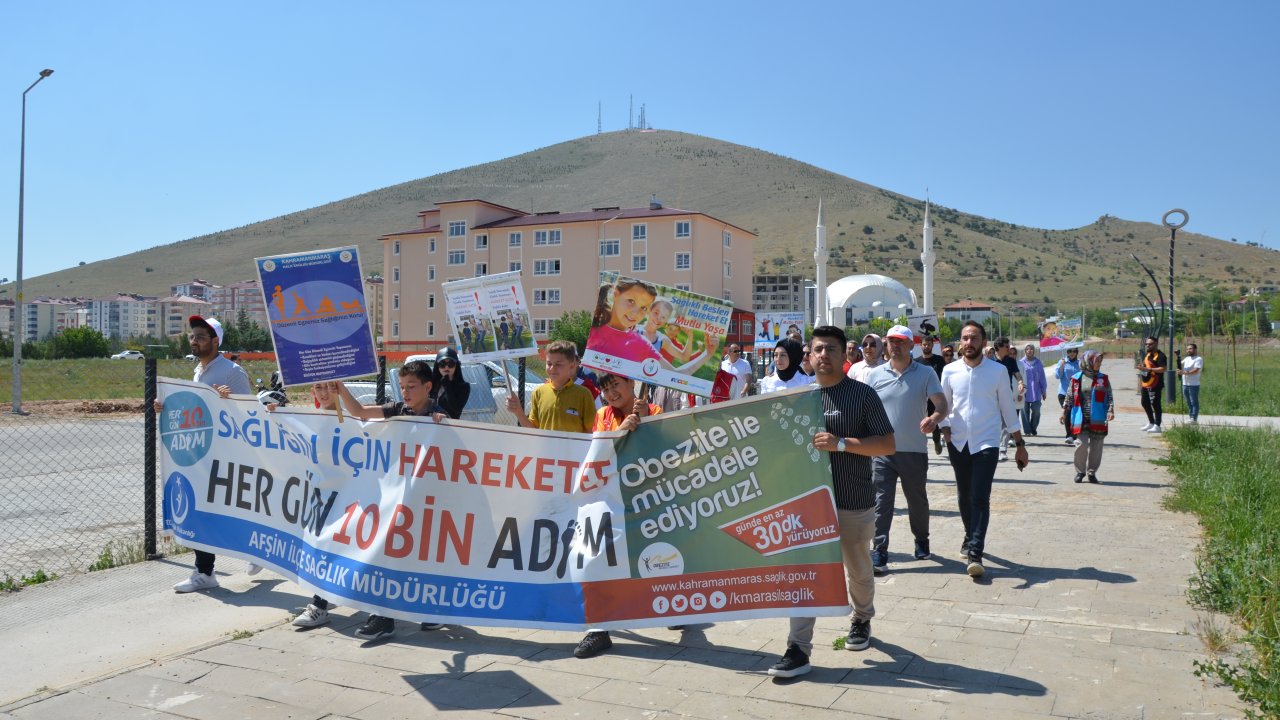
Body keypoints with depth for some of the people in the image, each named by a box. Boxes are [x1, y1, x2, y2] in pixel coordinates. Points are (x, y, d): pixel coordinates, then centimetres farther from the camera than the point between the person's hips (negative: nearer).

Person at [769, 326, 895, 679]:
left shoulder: (863, 395, -6)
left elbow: (887, 444, -10)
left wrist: (841, 443, -21)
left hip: (854, 503, -2)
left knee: (858, 571, 17)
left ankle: (861, 619, 45)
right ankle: (798, 649, -2)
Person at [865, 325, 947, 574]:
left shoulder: (926, 373, -1)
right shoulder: (875, 375, 3)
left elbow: (942, 404, -10)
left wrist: (934, 418, -32)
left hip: (914, 450, 0)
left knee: (917, 500, 16)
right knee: (881, 501, -4)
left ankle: (921, 541, 38)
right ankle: (879, 552, -2)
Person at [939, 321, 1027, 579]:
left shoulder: (998, 371, -1)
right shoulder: (950, 371, 2)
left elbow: (1008, 409, 4)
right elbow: (943, 406, 9)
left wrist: (1020, 444, 7)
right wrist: (945, 430, -8)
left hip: (986, 443, -3)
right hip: (958, 444, 3)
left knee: (980, 498, -12)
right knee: (963, 497, 13)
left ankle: (975, 553, -12)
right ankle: (970, 537, 35)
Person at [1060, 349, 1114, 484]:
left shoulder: (1103, 378, 6)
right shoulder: (1077, 378, 2)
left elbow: (1109, 397, 4)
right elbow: (1069, 397, 6)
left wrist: (1111, 410, -10)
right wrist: (1063, 413, 3)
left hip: (1098, 420, 2)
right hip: (1081, 419, -2)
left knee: (1096, 447, 6)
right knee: (1081, 445, -5)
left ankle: (1092, 472, 19)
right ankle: (1080, 471, 12)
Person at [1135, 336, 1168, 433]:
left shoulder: (1160, 355, -13)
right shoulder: (1147, 354, 17)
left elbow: (1163, 368, -23)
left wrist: (1148, 369, -26)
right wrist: (1141, 367, 8)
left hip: (1155, 385, -10)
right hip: (1145, 384, 10)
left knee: (1155, 404, -5)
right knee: (1145, 403, 17)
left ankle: (1157, 425, 0)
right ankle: (1151, 423, 31)